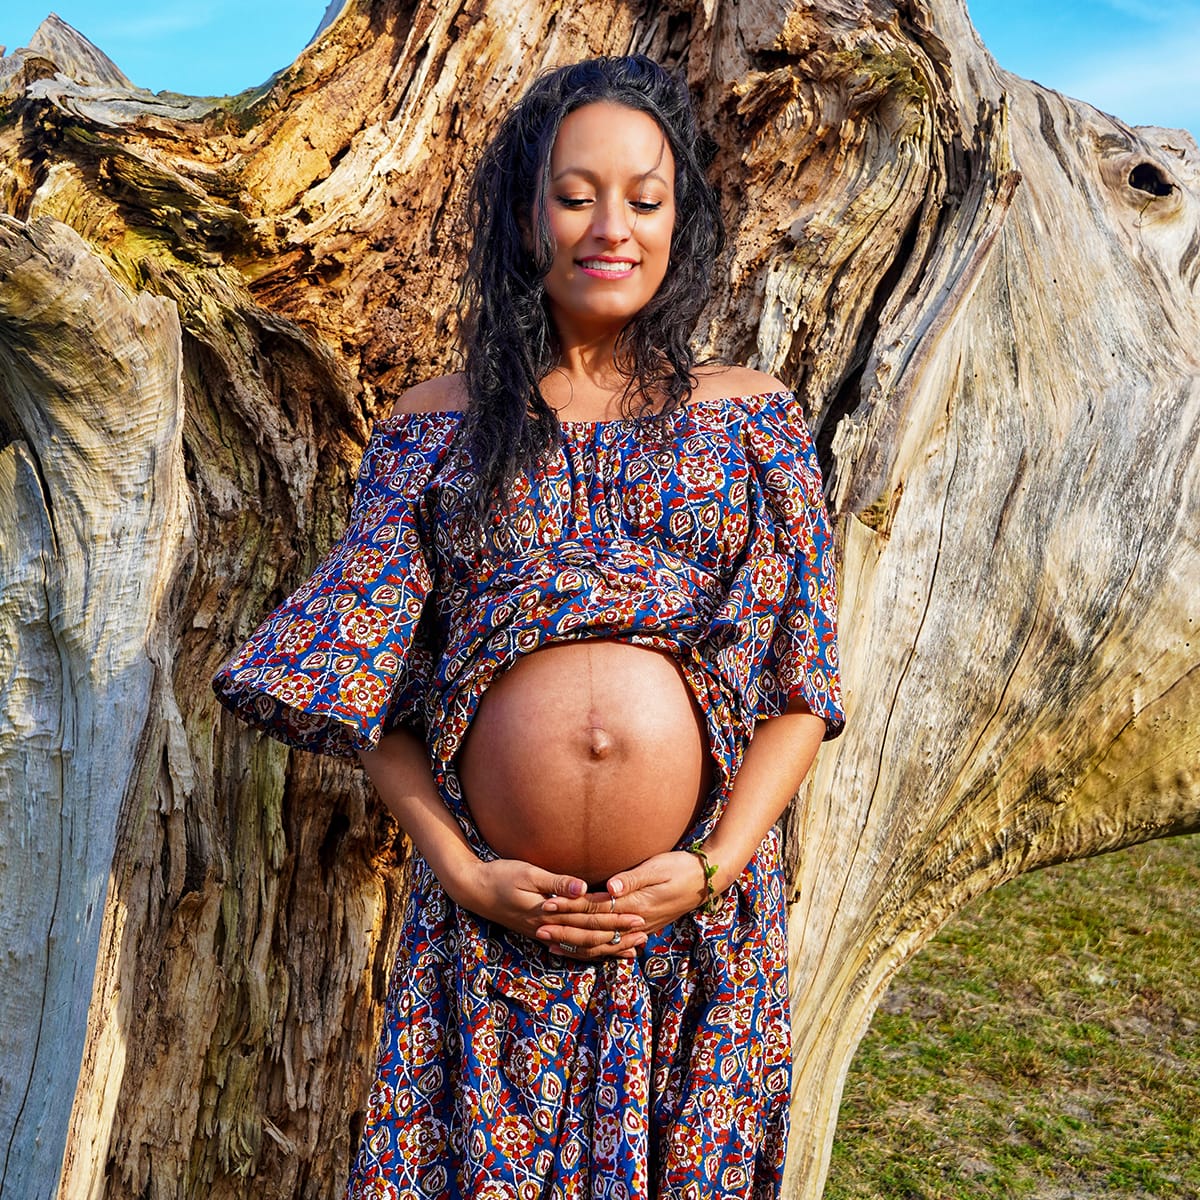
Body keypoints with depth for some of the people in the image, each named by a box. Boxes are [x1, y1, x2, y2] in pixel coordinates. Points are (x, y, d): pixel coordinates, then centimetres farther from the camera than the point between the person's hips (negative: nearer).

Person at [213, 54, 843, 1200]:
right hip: (494, 918, 0)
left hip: (704, 916, 1)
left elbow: (800, 685, 2)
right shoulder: (435, 427, 5)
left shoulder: (753, 420, 6)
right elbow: (364, 682, 3)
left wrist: (714, 868, -9)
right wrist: (460, 869, -8)